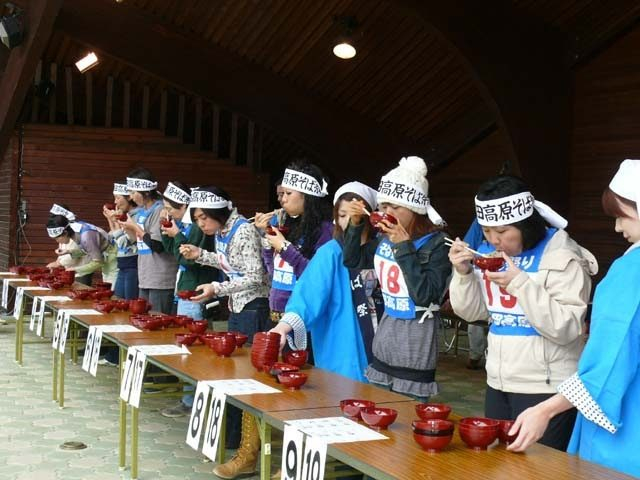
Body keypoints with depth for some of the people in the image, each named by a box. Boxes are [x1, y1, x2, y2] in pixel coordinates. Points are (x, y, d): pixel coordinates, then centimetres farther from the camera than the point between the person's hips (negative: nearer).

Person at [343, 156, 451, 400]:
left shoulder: (436, 244, -14)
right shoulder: (385, 239, 2)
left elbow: (425, 296, -22)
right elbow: (352, 260, 16)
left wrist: (404, 247, -23)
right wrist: (355, 225, 0)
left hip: (415, 347, -6)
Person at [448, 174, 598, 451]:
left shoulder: (561, 257, -14)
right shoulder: (488, 252, 7)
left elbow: (565, 328, -20)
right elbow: (472, 312, 11)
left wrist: (519, 283, -25)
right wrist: (463, 273, -6)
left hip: (545, 389, -7)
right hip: (498, 383, 7)